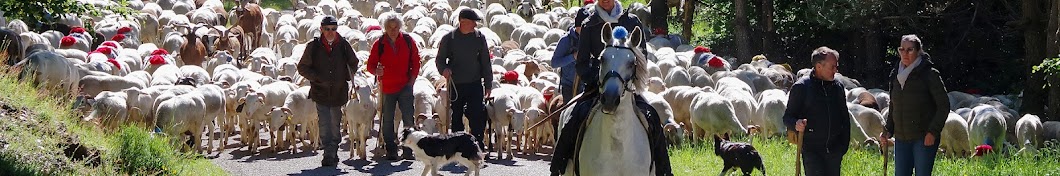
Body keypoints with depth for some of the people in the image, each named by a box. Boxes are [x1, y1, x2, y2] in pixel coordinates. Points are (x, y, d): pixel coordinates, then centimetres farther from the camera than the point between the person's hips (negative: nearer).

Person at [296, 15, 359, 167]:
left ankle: (333, 154, 25)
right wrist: (318, 78, -11)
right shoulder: (313, 46, -3)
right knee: (325, 124, -14)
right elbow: (302, 68, 2)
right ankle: (329, 155, -16)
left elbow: (354, 63, 18)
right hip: (320, 92, -2)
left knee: (335, 124, 12)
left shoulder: (343, 45, 2)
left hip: (339, 92, 2)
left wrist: (348, 77, 3)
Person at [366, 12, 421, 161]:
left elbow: (416, 62, 8)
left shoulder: (408, 41, 1)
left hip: (405, 86, 0)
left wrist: (412, 79, -2)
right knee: (387, 121, 4)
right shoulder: (379, 44, -2)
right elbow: (370, 65, 1)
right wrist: (376, 71, -20)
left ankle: (408, 151, 0)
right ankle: (391, 151, 11)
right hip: (387, 87, 0)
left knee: (408, 119, -5)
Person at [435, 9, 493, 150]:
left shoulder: (479, 38, 4)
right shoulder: (449, 38, 0)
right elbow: (440, 59, 6)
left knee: (477, 117, -7)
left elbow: (486, 63, 9)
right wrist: (444, 69, -17)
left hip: (475, 84, 0)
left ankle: (478, 147, -3)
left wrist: (488, 84, 7)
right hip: (456, 85, 0)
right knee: (456, 117, 7)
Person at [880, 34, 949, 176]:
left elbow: (944, 105, -8)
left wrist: (933, 132, -15)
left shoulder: (929, 74, -8)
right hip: (901, 139, 6)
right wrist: (888, 130, 9)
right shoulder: (896, 75, 9)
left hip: (925, 138, -6)